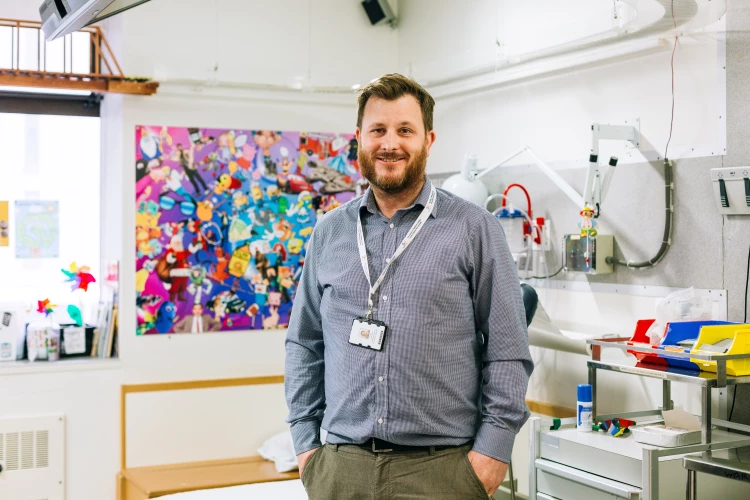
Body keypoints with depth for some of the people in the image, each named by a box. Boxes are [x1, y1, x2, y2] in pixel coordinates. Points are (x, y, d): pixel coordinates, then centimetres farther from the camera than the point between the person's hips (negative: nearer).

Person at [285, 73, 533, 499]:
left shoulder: (474, 229, -1)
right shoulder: (329, 233, 9)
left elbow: (508, 351, -2)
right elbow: (304, 345, 12)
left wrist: (493, 450, -8)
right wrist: (306, 443, 6)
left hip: (440, 465, -2)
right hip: (341, 466, 3)